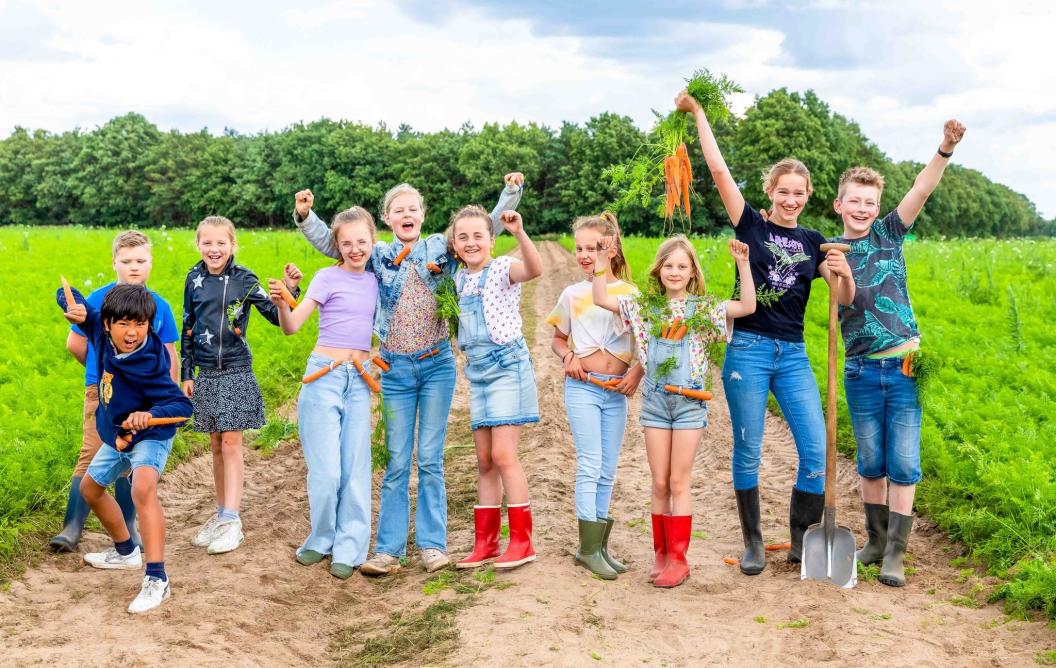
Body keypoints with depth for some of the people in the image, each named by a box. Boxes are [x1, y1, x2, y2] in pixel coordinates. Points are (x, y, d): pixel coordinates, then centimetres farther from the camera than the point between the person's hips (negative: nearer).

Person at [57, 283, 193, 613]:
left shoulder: (148, 365, -33)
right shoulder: (100, 328, -17)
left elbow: (182, 405, -35)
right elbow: (67, 294, -3)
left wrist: (149, 415, -54)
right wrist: (74, 308, -27)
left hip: (149, 436, -8)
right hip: (115, 435, 8)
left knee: (143, 488, -35)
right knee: (90, 488, 26)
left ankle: (156, 579, -35)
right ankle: (126, 552, 46)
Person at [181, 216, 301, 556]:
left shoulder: (243, 279, -6)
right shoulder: (195, 279, 5)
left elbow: (277, 317, -8)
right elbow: (187, 329, 11)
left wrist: (290, 290, -25)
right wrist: (186, 374, 10)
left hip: (236, 373, -4)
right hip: (206, 374, 4)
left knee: (231, 443, -5)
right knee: (216, 445, 10)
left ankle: (232, 520, -4)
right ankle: (221, 513, 20)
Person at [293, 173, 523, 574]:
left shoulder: (441, 248, 4)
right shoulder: (378, 255, 5)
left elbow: (488, 226, 8)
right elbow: (330, 243, 7)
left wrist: (511, 193, -2)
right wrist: (304, 216, -8)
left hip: (437, 366, 0)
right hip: (395, 369, 1)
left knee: (431, 460, 4)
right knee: (396, 462, 3)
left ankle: (432, 544, 11)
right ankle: (389, 550, 7)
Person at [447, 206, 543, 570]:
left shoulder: (503, 268, -9)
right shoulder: (459, 279, 12)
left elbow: (534, 269, -30)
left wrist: (520, 233, -46)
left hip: (508, 367, -7)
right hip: (477, 373, 7)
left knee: (503, 455, -12)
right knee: (484, 461, 9)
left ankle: (522, 541, -2)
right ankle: (485, 543, 15)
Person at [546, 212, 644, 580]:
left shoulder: (630, 293, 3)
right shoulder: (573, 294, 4)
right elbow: (558, 339, 15)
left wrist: (637, 371, -10)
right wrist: (568, 357, -6)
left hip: (616, 391, 2)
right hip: (583, 386, -2)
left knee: (607, 470, 7)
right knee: (590, 464, -10)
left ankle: (599, 545, 16)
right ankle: (589, 547, -6)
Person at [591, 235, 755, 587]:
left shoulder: (704, 308, 1)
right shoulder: (645, 306, 7)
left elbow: (748, 307, -10)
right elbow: (600, 300, 2)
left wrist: (742, 264, -18)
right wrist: (601, 264, -9)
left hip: (689, 401, -2)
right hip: (655, 400, 2)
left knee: (678, 483, 0)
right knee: (659, 484, 7)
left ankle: (678, 559, 7)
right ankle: (661, 554, 17)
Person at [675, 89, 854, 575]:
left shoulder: (813, 242, 11)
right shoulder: (751, 226, 2)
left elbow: (845, 300, 5)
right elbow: (719, 169, -5)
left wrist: (844, 273, -17)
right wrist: (698, 114, -4)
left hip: (793, 356, 3)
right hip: (748, 349, -3)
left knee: (817, 453, -3)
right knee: (747, 452, 3)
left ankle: (801, 541, 14)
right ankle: (753, 543, 18)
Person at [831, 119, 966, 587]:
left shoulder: (888, 233, 5)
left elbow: (921, 189, -9)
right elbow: (845, 297, -14)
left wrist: (946, 149, -23)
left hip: (905, 366, 0)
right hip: (862, 372, 0)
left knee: (903, 464, -1)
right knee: (872, 464, 10)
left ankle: (895, 554, 6)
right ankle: (875, 540, 25)